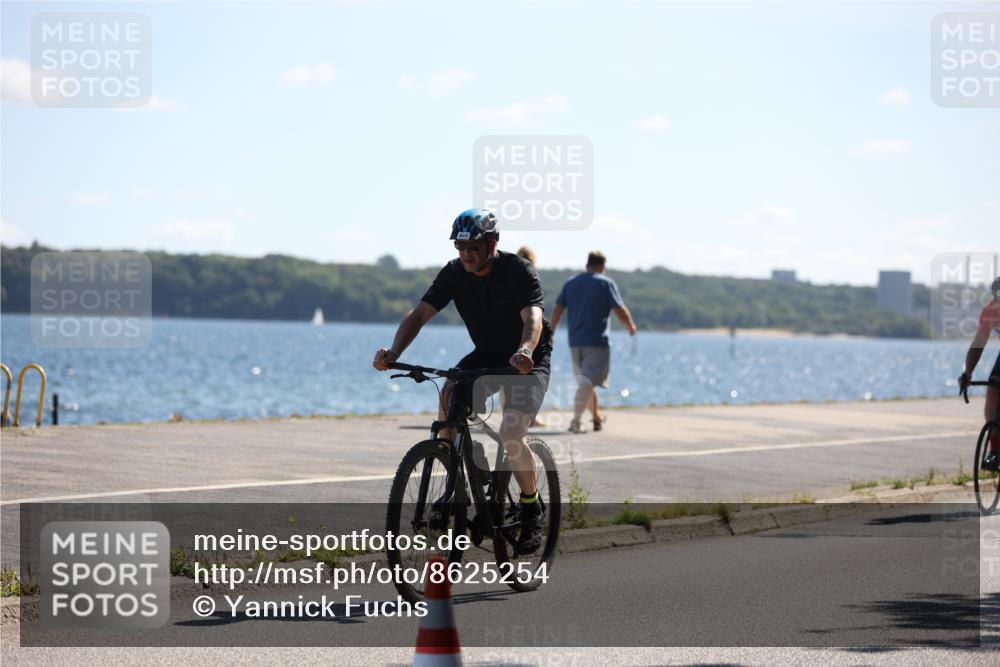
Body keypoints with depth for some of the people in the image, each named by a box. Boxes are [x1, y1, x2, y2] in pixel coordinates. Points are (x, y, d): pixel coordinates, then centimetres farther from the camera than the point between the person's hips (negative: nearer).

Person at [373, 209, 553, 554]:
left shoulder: (519, 271, -23)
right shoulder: (454, 273, -10)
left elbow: (533, 318, -38)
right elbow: (420, 313, -17)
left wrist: (525, 351, -60)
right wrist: (394, 351, -35)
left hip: (528, 360, -5)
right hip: (485, 355, 5)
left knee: (511, 434, -23)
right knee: (447, 400, -23)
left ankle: (532, 506, 1)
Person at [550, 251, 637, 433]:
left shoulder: (571, 283, 10)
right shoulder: (606, 283, -4)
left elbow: (558, 310, 6)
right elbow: (620, 310, -7)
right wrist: (631, 325, 10)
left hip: (575, 341, 5)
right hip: (597, 341, -5)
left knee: (585, 380, 16)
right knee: (588, 381, -9)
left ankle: (596, 418, 26)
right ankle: (576, 420, -20)